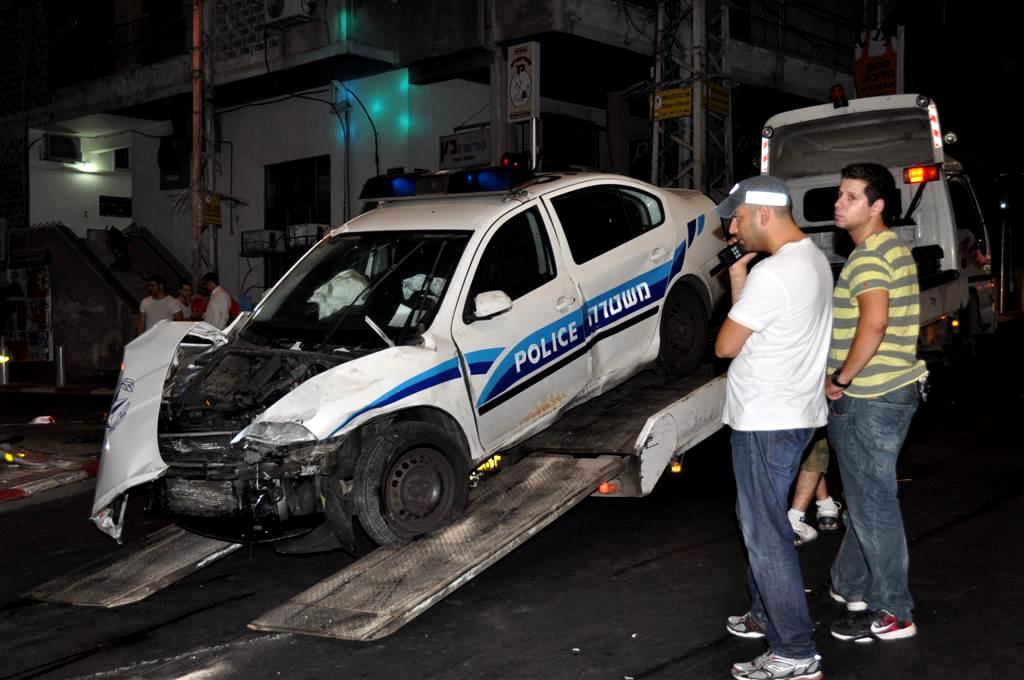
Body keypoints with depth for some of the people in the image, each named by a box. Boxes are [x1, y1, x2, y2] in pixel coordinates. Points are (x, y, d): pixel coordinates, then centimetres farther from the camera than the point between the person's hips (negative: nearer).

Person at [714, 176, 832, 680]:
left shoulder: (772, 275, -23)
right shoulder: (812, 258, 10)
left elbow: (725, 345, -14)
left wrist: (738, 287, 0)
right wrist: (742, 290, 2)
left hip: (766, 422, -10)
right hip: (791, 413, 10)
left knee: (766, 536, -3)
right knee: (759, 521, 22)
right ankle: (768, 614, 36)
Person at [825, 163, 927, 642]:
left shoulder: (868, 256, -18)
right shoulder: (891, 247, 15)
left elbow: (874, 321, -33)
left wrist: (841, 378, -22)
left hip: (869, 400, -11)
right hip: (889, 391, 11)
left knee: (872, 505, -1)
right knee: (866, 498, 20)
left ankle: (892, 614, 10)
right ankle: (850, 585, 35)